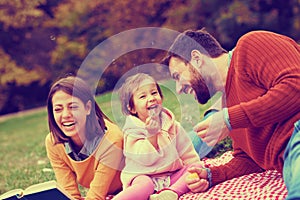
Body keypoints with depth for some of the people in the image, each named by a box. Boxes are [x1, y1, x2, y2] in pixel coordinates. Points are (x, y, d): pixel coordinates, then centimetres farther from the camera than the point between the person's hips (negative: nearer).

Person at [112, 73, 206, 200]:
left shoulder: (171, 124, 7)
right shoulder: (133, 130, -6)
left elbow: (186, 152, 12)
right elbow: (146, 159, -15)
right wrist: (151, 135, -24)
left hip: (171, 174, 6)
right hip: (143, 175, -5)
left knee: (196, 167, -14)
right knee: (144, 185, -37)